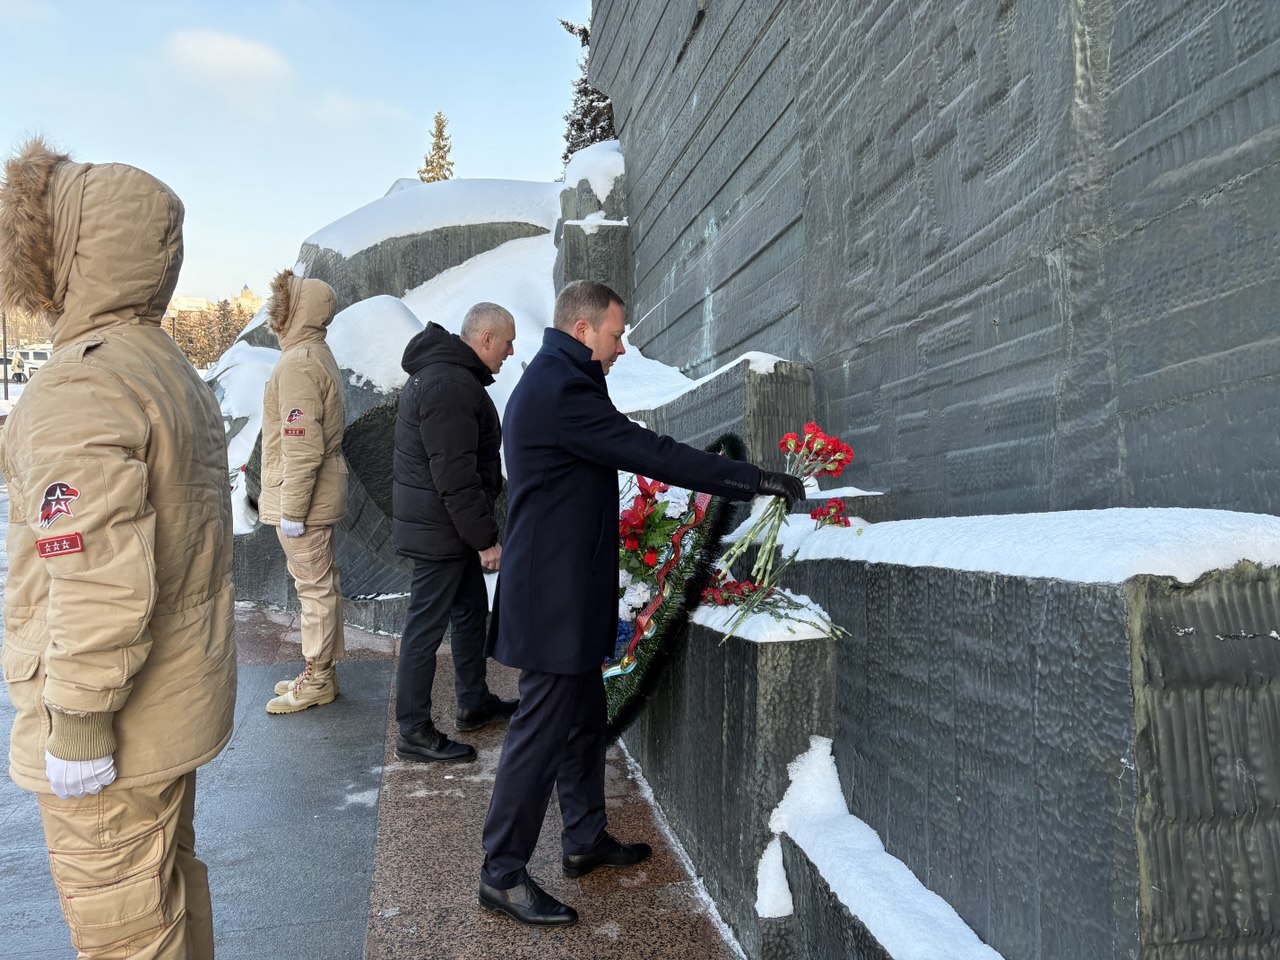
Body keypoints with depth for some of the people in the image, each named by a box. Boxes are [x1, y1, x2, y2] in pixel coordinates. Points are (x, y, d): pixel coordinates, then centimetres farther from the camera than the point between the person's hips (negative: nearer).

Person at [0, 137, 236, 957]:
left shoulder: (83, 384, -21)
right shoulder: (175, 370, 10)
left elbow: (101, 584, -28)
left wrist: (77, 727, -18)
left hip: (118, 725, -9)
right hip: (181, 702, 9)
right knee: (171, 876, 23)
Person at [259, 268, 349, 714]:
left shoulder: (298, 363, -19)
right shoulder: (318, 355, 13)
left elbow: (302, 447, -24)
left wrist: (291, 510, -20)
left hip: (302, 495, -10)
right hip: (322, 493, 10)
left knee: (314, 585, 0)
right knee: (322, 581, 15)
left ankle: (316, 680, 11)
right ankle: (322, 672, 27)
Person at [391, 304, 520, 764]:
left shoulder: (438, 373, 14)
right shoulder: (451, 386, -22)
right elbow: (456, 476, -26)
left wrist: (479, 531, 23)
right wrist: (486, 537, -20)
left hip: (445, 526, 11)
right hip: (439, 530, -11)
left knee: (471, 609, 20)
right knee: (426, 626, -1)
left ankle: (474, 703, 35)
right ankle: (414, 733, 11)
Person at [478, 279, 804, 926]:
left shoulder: (553, 383, 16)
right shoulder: (559, 389, -19)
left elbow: (629, 452, 18)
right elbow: (649, 453, -23)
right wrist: (754, 480, -19)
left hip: (564, 589, 11)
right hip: (554, 596, -11)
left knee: (583, 715, 18)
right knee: (542, 728, -2)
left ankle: (585, 840, 33)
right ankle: (501, 874, 12)